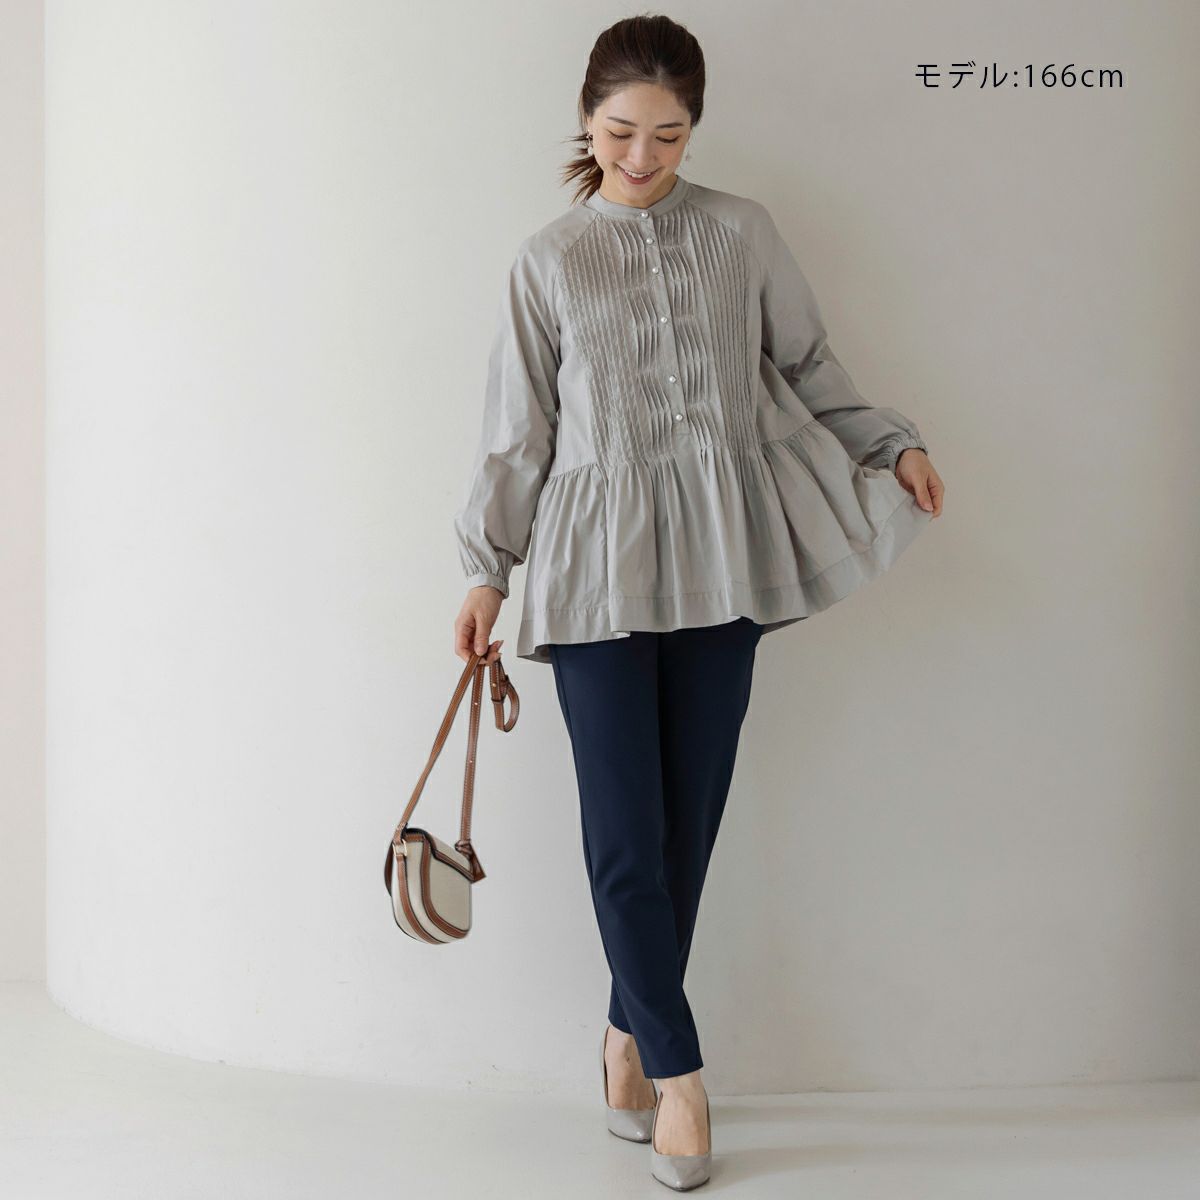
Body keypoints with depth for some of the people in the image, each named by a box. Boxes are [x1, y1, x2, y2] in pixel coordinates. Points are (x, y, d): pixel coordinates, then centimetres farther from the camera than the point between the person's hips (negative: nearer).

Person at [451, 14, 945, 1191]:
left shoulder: (741, 233, 8)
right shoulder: (549, 260, 5)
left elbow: (808, 369, 15)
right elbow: (517, 430, 7)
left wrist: (896, 445, 3)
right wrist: (485, 571, 7)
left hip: (718, 564, 2)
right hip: (597, 569, -1)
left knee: (690, 821, 6)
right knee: (625, 832, -3)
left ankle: (630, 1029, 26)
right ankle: (676, 1069, 13)